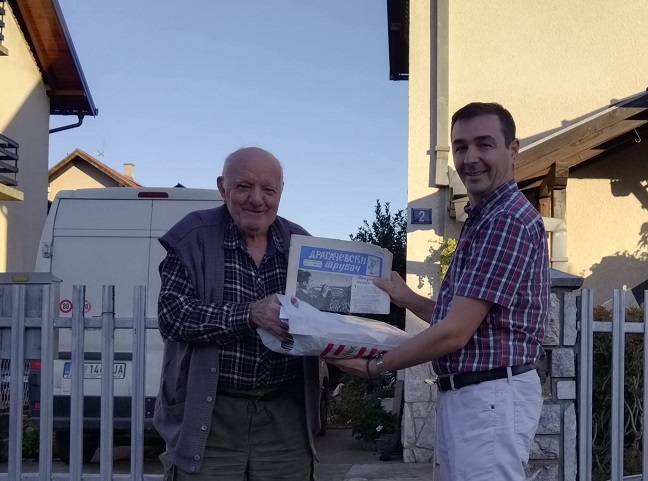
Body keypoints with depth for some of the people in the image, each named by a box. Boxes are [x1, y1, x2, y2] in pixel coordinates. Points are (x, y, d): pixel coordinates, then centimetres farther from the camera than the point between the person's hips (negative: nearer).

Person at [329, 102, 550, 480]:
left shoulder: (509, 220, -17)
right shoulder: (482, 220, 16)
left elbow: (455, 333, -20)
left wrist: (375, 366, -10)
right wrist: (407, 298, 15)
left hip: (491, 395, -10)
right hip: (465, 393, 10)